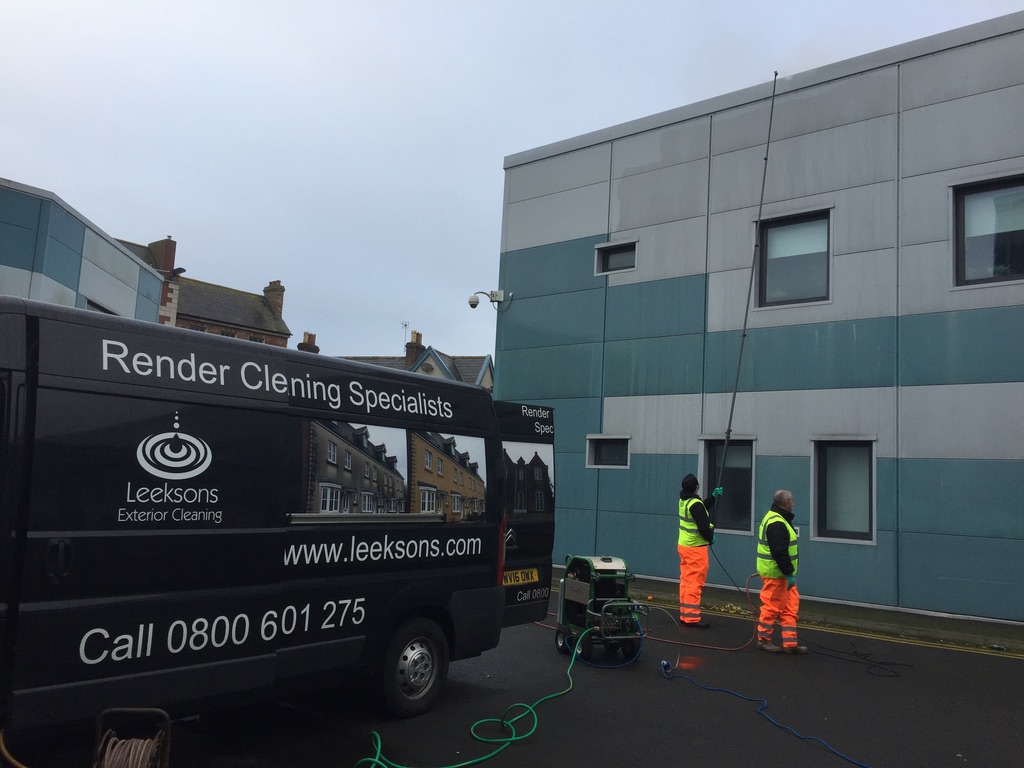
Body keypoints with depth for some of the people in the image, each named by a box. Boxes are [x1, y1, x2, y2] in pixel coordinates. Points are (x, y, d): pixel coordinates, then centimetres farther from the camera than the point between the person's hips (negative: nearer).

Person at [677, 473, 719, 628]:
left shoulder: (683, 500, 8)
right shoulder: (695, 504, -20)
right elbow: (703, 527, -21)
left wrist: (714, 496, 22)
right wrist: (711, 538, -3)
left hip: (684, 545, 9)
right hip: (696, 547, -9)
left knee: (686, 580, 13)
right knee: (695, 583, -4)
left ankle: (684, 614, 19)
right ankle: (692, 617, -2)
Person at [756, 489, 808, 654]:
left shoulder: (776, 518, 15)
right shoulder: (776, 523, -20)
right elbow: (780, 552, -25)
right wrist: (788, 573, -22)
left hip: (782, 572, 11)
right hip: (776, 573, -11)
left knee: (790, 607, 12)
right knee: (773, 607, 0)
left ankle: (790, 643, 16)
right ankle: (763, 639, 12)